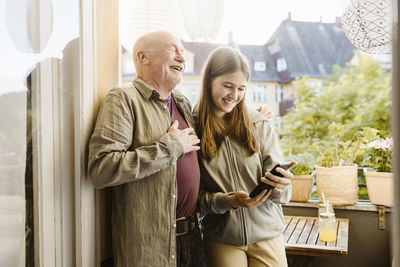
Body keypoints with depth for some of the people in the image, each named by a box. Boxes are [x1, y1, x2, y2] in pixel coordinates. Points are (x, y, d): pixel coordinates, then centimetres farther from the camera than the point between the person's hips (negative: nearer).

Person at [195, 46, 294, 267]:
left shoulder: (259, 124, -3)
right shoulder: (193, 127, -8)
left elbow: (277, 179, -4)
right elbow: (196, 194, -5)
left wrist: (280, 186, -26)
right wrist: (229, 201, -22)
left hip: (267, 234, 2)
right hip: (221, 239, -1)